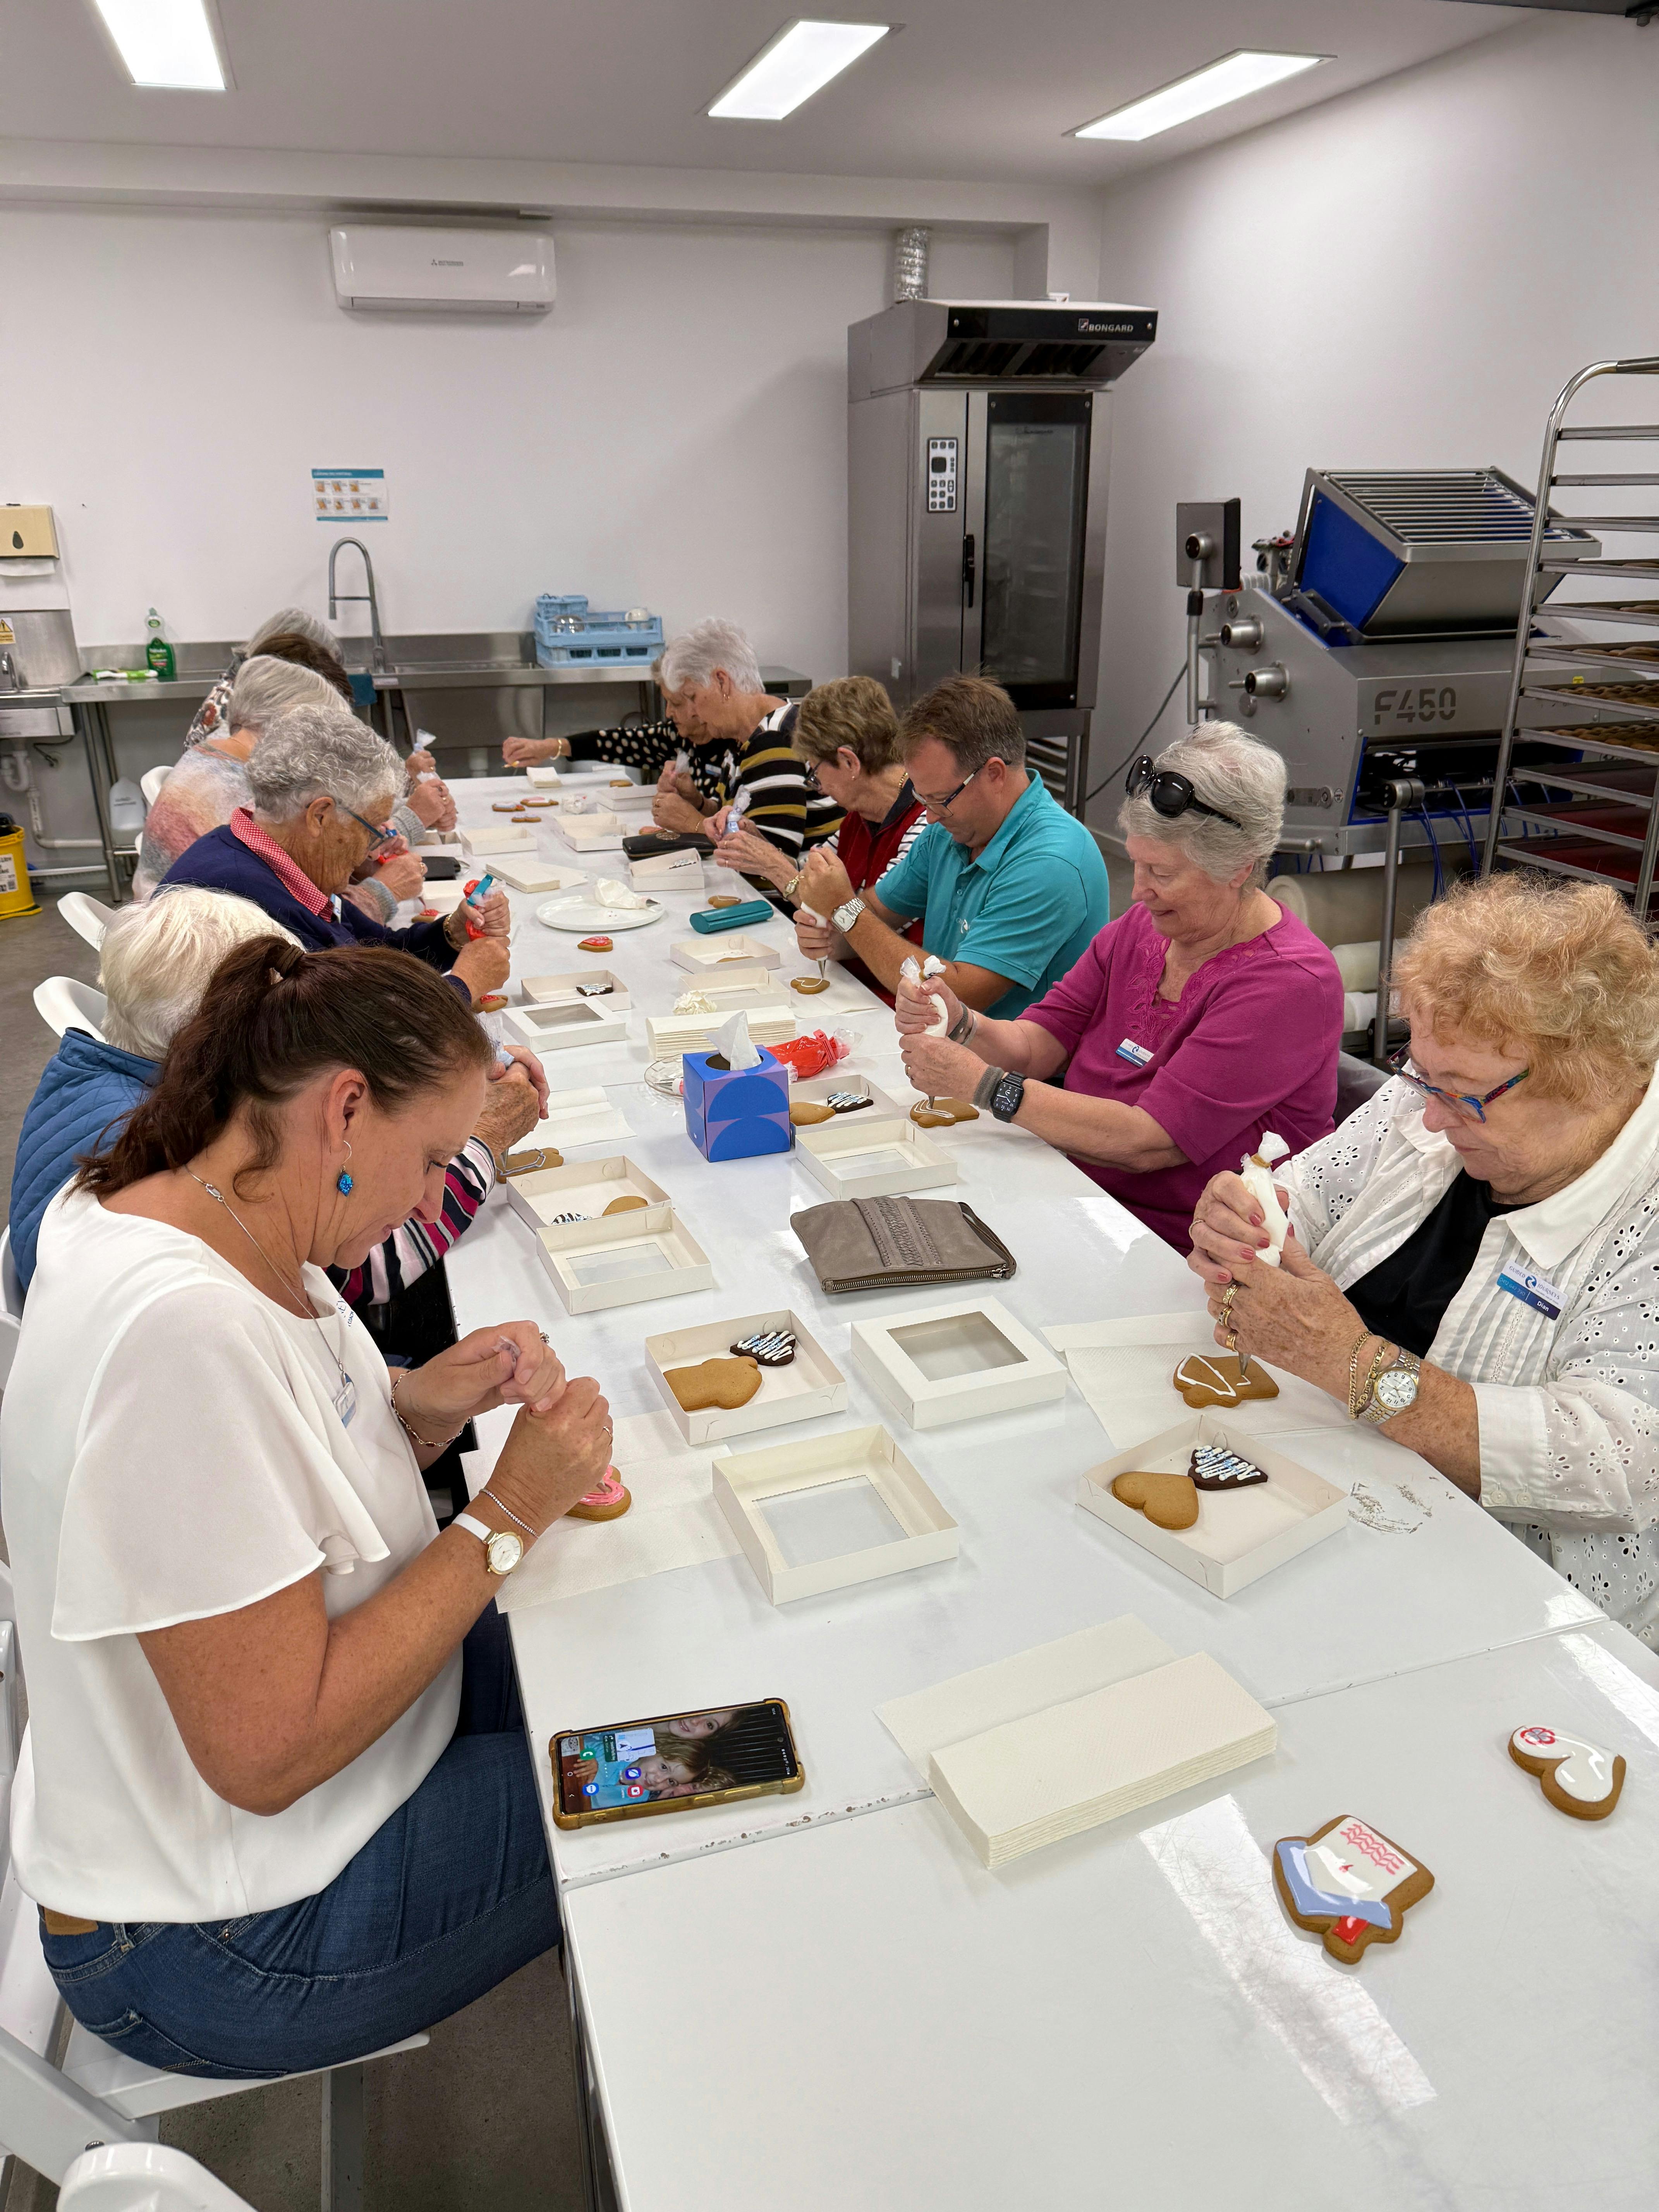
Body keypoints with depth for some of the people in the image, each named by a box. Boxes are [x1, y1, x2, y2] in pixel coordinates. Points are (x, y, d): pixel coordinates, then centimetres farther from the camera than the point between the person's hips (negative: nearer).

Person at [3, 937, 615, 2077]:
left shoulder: (236, 1232, -5)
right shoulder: (182, 1330, -34)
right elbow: (270, 1756, -31)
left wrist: (420, 1406, -10)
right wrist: (510, 1512, -25)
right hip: (225, 1940, -8)